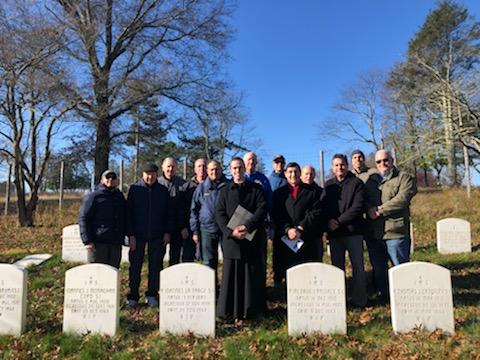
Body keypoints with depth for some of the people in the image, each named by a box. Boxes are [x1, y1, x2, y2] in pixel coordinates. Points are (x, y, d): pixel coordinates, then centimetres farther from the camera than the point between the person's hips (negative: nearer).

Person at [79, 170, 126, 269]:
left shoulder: (120, 197, 16)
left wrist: (122, 238, 13)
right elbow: (83, 219, -6)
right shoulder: (93, 196, -1)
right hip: (98, 243, -5)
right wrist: (87, 241, -14)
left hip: (116, 245, 5)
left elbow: (124, 219, 22)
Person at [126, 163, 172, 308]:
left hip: (157, 235, 1)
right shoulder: (134, 189, 1)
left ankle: (152, 296, 18)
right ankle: (133, 297, 16)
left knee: (156, 266, 6)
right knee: (135, 266, 4)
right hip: (138, 235, -1)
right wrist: (131, 235, -6)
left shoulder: (163, 190, 5)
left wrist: (167, 232, 1)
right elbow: (129, 212, 0)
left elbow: (168, 213, 8)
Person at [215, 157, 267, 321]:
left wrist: (248, 226, -17)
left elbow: (262, 209, -4)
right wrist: (231, 231, -13)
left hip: (253, 237, 0)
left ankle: (251, 309, 14)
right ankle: (229, 311, 9)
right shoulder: (224, 191, 12)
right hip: (231, 238, 1)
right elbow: (219, 214, 3)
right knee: (231, 275, 1)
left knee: (253, 275, 3)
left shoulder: (256, 189, 9)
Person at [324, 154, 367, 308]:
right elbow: (324, 207, 9)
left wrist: (339, 221, -14)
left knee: (357, 267, 4)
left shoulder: (356, 183, -1)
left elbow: (358, 207, -10)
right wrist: (329, 222, -10)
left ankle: (359, 300, 14)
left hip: (353, 231, -3)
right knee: (337, 267, 9)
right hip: (334, 233, 3)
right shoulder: (328, 185, 11)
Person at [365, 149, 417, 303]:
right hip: (373, 233, 5)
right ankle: (382, 297, 28)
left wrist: (380, 210, -15)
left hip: (395, 232, -5)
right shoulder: (370, 180, 18)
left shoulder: (404, 178, 2)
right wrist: (370, 209, -12)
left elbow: (402, 199, -14)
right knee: (378, 268, 14)